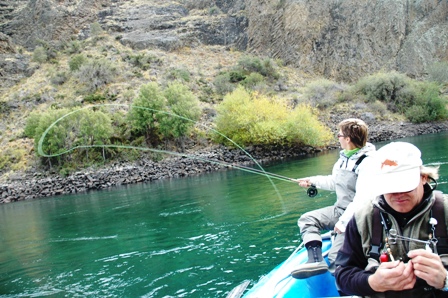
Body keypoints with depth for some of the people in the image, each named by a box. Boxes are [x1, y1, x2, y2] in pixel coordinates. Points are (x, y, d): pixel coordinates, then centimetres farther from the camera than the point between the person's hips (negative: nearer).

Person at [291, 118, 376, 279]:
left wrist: (344, 221, -27)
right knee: (307, 219, -7)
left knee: (336, 257, -21)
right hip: (339, 209, 9)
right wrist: (312, 181, 27)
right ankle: (316, 259, -22)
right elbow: (334, 181, 24)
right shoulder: (344, 157, 9)